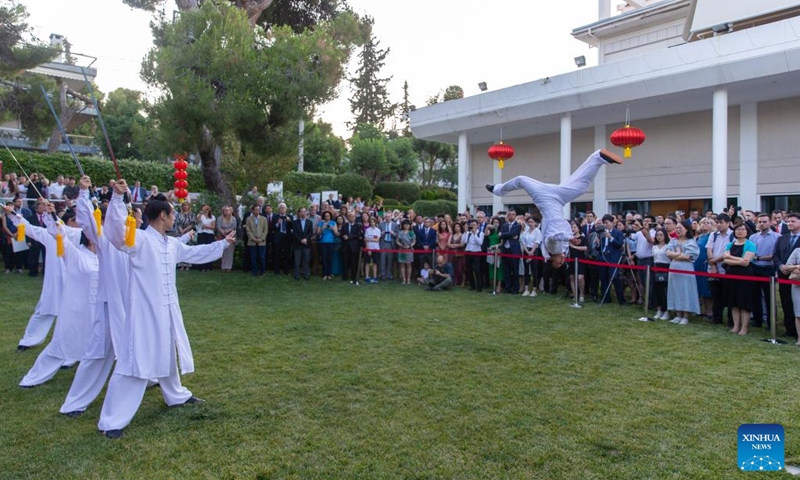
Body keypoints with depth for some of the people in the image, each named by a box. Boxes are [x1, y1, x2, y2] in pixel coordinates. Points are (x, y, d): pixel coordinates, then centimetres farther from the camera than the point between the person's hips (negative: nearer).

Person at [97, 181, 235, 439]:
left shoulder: (172, 244, 9)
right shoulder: (139, 239, -15)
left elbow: (196, 253, 25)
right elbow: (117, 230, -34)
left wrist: (223, 243, 33)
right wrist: (117, 197, -46)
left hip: (167, 311, 9)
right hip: (144, 313, -9)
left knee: (168, 355, 27)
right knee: (135, 363, -7)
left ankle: (175, 394, 50)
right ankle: (111, 421, 3)